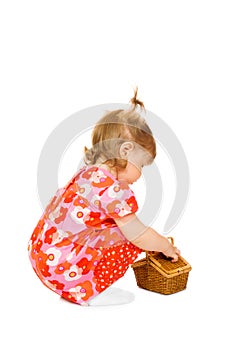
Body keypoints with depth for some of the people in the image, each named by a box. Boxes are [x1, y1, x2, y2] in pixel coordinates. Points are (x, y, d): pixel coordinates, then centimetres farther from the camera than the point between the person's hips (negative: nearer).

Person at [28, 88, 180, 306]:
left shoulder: (87, 173, 9)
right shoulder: (114, 189, -19)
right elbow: (138, 235, -11)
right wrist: (166, 247, 9)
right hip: (64, 269, -9)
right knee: (132, 240, -4)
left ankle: (77, 287, 16)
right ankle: (91, 291, 2)